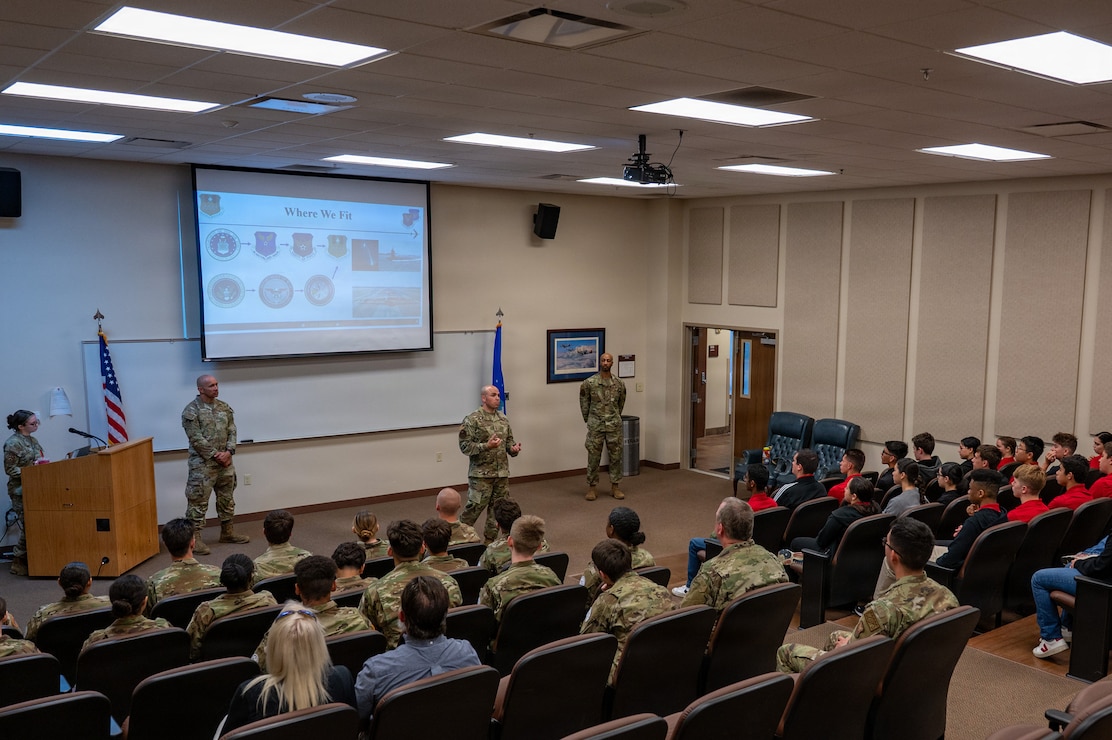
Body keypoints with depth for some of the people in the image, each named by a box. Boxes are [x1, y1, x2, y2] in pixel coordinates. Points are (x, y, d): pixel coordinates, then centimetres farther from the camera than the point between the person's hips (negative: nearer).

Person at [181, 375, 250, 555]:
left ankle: (228, 532, 29)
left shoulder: (224, 407, 8)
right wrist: (215, 455, -16)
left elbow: (232, 431, 6)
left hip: (225, 462, 7)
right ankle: (195, 538, 3)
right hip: (202, 464, -7)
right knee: (198, 501, -3)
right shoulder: (191, 410, -12)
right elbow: (196, 439, -16)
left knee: (226, 498, 16)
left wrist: (228, 452, -10)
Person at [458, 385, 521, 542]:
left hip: (502, 473, 6)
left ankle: (490, 540, 23)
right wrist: (486, 446, -23)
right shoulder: (472, 420, -10)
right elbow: (465, 446, -13)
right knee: (474, 508, -5)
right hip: (481, 474, -6)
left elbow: (509, 440, 19)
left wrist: (513, 448, -3)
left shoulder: (503, 418, 10)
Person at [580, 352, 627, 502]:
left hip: (614, 426, 2)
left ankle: (615, 486, 17)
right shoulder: (589, 383, -5)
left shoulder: (619, 384, 2)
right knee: (593, 457, 2)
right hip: (595, 426, -2)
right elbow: (584, 403, 4)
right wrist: (588, 420, 9)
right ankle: (592, 487, 12)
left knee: (616, 456, 6)